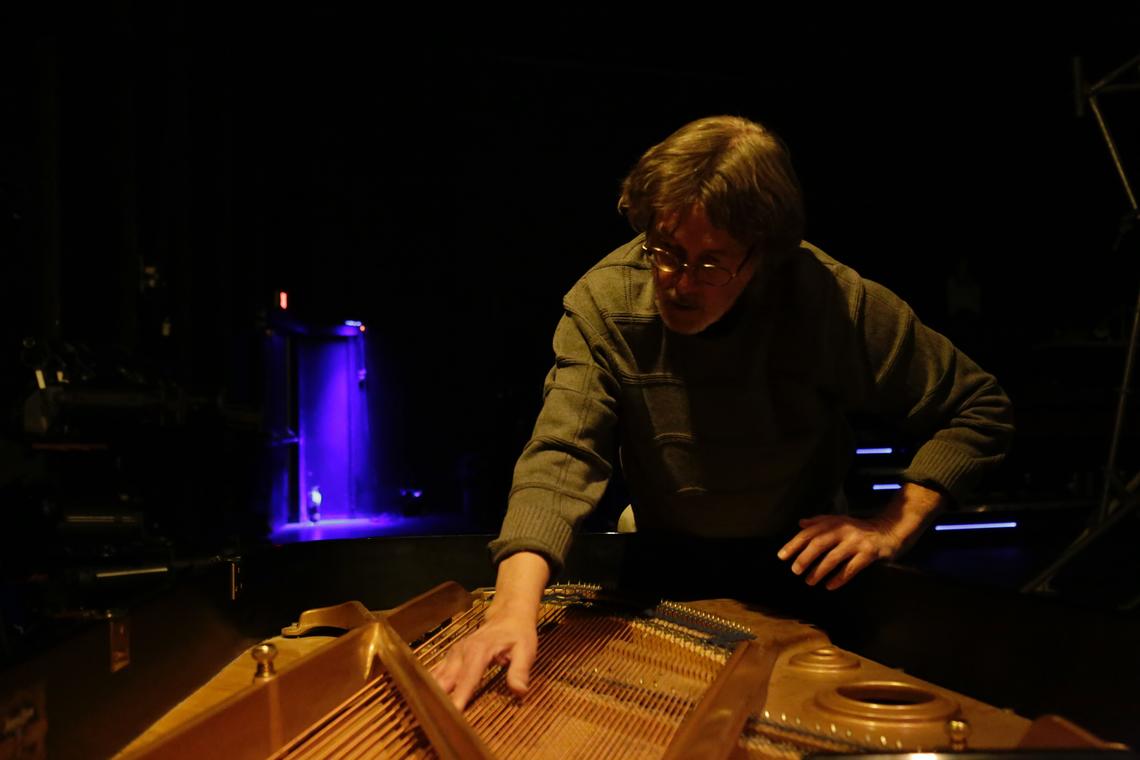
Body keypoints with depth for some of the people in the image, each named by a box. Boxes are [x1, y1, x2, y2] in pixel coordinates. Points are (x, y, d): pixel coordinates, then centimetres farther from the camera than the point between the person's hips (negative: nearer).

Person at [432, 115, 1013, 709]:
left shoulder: (834, 300, -21)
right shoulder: (604, 304, -21)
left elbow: (979, 409, -9)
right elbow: (562, 457, -30)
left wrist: (891, 530, -19)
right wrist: (513, 609, -46)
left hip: (801, 566, -1)